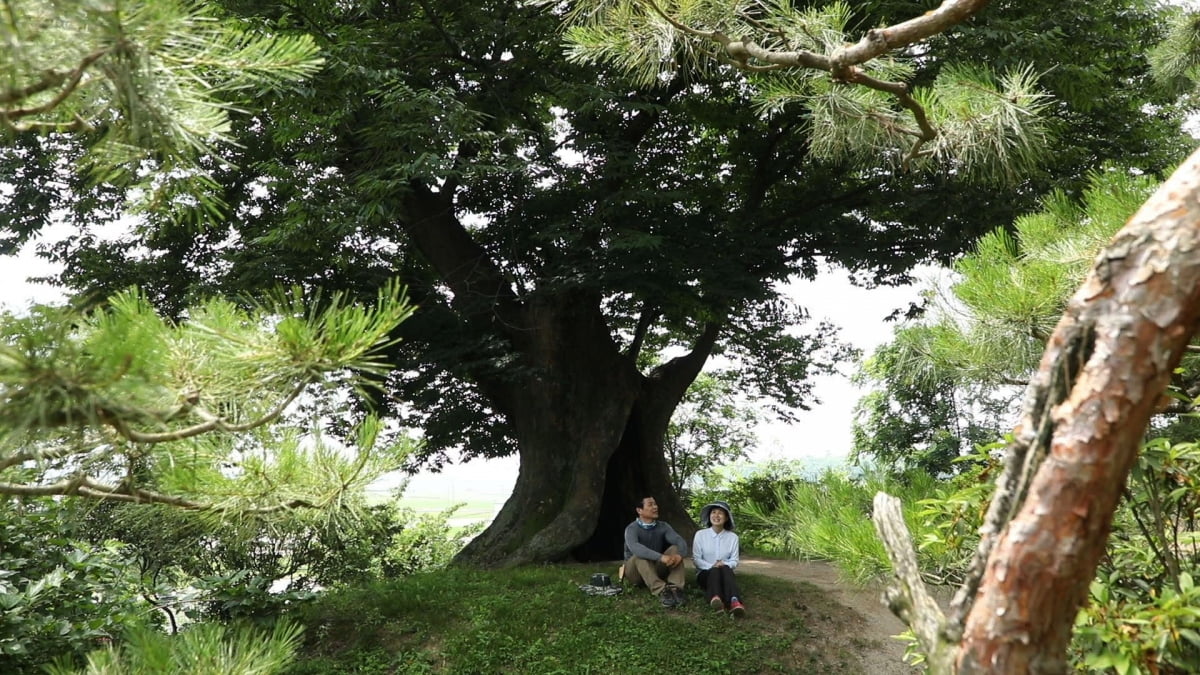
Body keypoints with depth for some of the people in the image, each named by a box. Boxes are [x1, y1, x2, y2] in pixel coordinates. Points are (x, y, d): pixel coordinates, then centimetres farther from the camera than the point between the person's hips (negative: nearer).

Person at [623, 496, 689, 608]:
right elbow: (635, 548, -39)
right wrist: (661, 557, -50)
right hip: (635, 572, -4)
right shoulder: (632, 528, -18)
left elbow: (680, 541, -17)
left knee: (675, 549, -19)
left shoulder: (663, 526, -2)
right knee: (640, 556, -35)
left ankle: (675, 588, -39)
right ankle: (662, 591, -51)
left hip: (656, 569, 4)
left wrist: (679, 555, -41)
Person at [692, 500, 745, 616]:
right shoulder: (700, 534, 0)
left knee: (725, 568, -35)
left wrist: (724, 564, -20)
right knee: (714, 571, -36)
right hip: (705, 573, -1)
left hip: (725, 573, 1)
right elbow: (696, 558, -3)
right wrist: (711, 566, -21)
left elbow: (735, 560, 3)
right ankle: (715, 598, -68)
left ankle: (734, 601, -63)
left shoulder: (732, 537, 5)